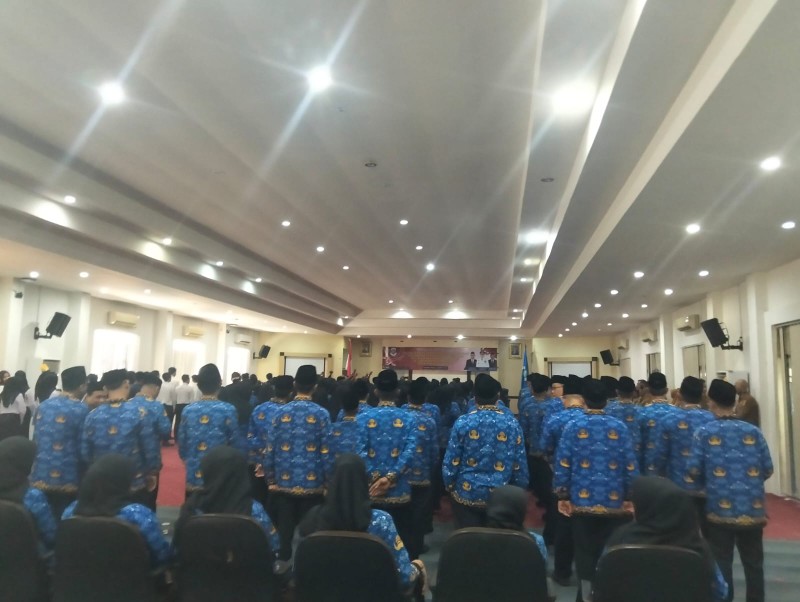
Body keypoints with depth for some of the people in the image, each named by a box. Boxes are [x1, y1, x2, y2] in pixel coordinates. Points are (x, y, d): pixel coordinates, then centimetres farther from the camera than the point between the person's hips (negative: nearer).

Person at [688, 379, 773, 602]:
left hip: (720, 510, -2)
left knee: (722, 564, 8)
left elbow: (694, 470, -7)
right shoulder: (753, 431, 1)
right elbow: (767, 470, 3)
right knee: (754, 564, 16)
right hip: (752, 510, 2)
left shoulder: (704, 432, -5)